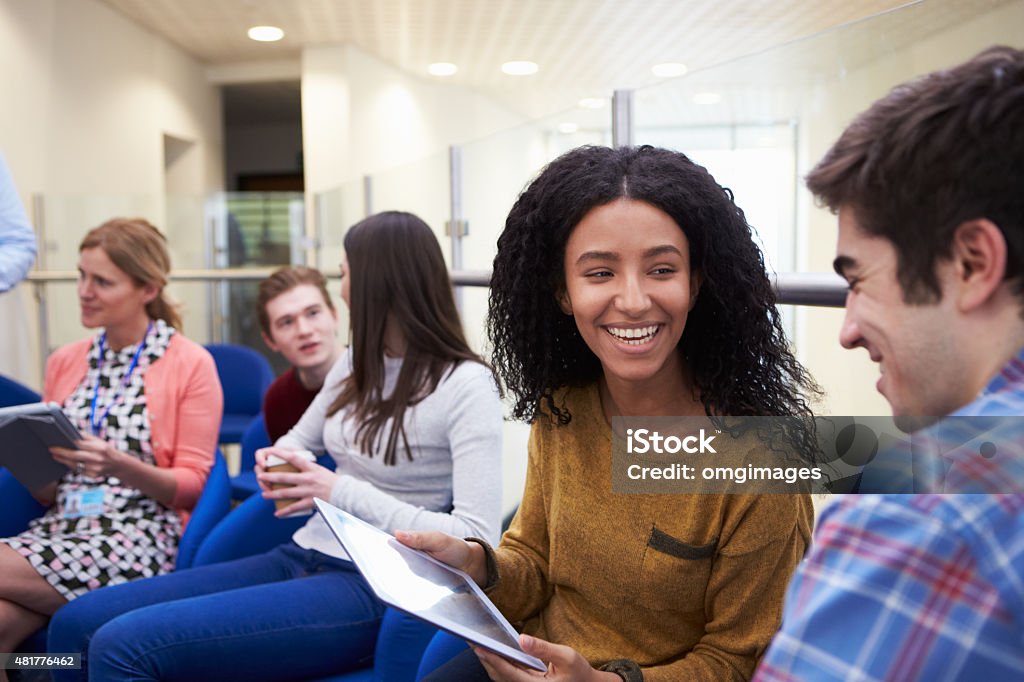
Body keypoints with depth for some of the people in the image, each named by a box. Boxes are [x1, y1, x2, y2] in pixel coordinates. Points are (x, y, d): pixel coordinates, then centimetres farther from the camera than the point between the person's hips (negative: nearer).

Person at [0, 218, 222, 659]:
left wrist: (121, 466, -20)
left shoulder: (191, 364, -2)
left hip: (144, 535, -4)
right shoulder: (64, 362, 14)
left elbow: (193, 485, -3)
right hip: (59, 525, 4)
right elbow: (48, 492, 18)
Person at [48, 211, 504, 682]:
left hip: (373, 589, -8)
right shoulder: (358, 362, 11)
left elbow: (477, 540, -21)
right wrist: (276, 462, 1)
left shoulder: (466, 385, -13)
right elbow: (297, 441, 26)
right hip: (300, 557, 8)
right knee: (75, 624, -2)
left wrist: (344, 492, -21)